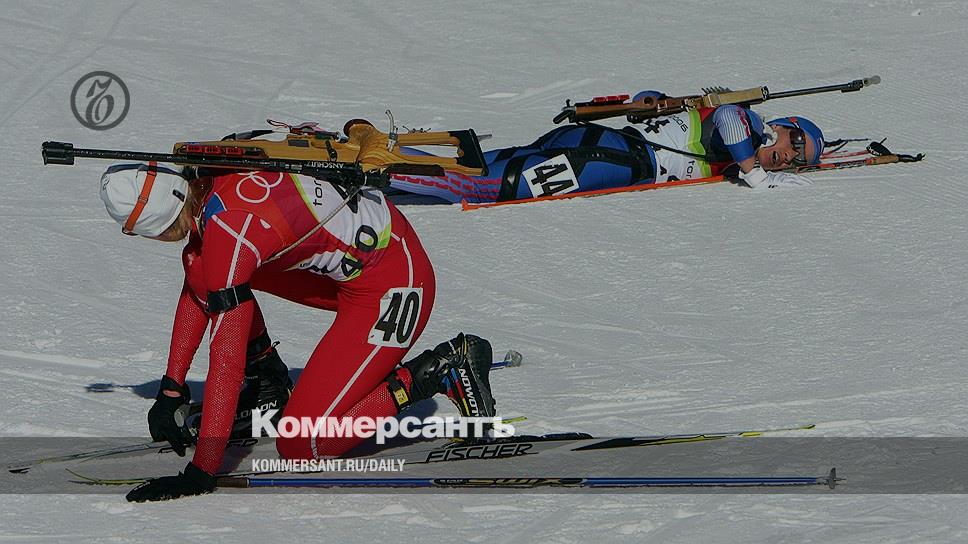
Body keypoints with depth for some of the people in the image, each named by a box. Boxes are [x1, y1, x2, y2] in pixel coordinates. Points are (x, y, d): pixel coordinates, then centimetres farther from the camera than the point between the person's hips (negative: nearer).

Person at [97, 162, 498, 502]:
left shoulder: (229, 226, -28)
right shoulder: (203, 185, -1)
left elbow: (226, 356, -28)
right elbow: (198, 289, 14)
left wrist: (201, 473, -25)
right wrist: (170, 391, 14)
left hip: (393, 287, -9)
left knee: (301, 446, -10)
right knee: (199, 266, 7)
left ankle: (444, 370, -2)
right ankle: (269, 382, 19)